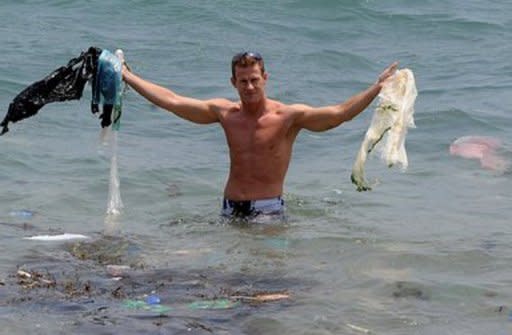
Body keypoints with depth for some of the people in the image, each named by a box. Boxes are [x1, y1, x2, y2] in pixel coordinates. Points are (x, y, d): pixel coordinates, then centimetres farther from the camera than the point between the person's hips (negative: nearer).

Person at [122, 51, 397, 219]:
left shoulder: (288, 116, -7)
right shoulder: (225, 113, 6)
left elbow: (339, 113, -18)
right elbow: (171, 101, 10)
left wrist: (377, 88, -28)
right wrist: (127, 77, 11)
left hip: (268, 208, -3)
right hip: (231, 209, 4)